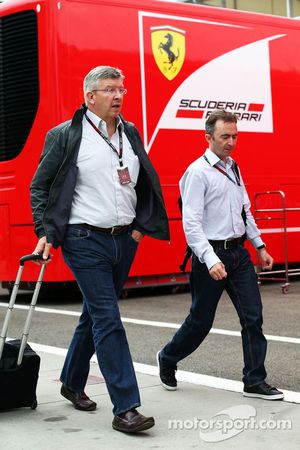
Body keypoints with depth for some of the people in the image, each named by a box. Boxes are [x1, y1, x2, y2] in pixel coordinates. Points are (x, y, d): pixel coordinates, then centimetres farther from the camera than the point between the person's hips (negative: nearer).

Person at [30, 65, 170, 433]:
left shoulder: (130, 133, 11)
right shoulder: (65, 136, -5)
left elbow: (146, 183, 21)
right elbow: (39, 186, 0)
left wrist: (141, 226, 13)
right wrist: (45, 233, -8)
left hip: (124, 241, 6)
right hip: (85, 240, -6)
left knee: (95, 315, 17)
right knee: (108, 320, -10)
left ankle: (72, 383, 35)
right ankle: (125, 409, -9)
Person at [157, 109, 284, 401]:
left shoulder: (233, 169, 13)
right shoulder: (198, 172, -12)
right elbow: (191, 224, -18)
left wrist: (259, 246, 18)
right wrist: (210, 261, -26)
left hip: (239, 252, 7)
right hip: (211, 254, -7)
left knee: (253, 316, 1)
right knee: (200, 321, 6)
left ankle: (255, 382, 9)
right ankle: (167, 359, 31)